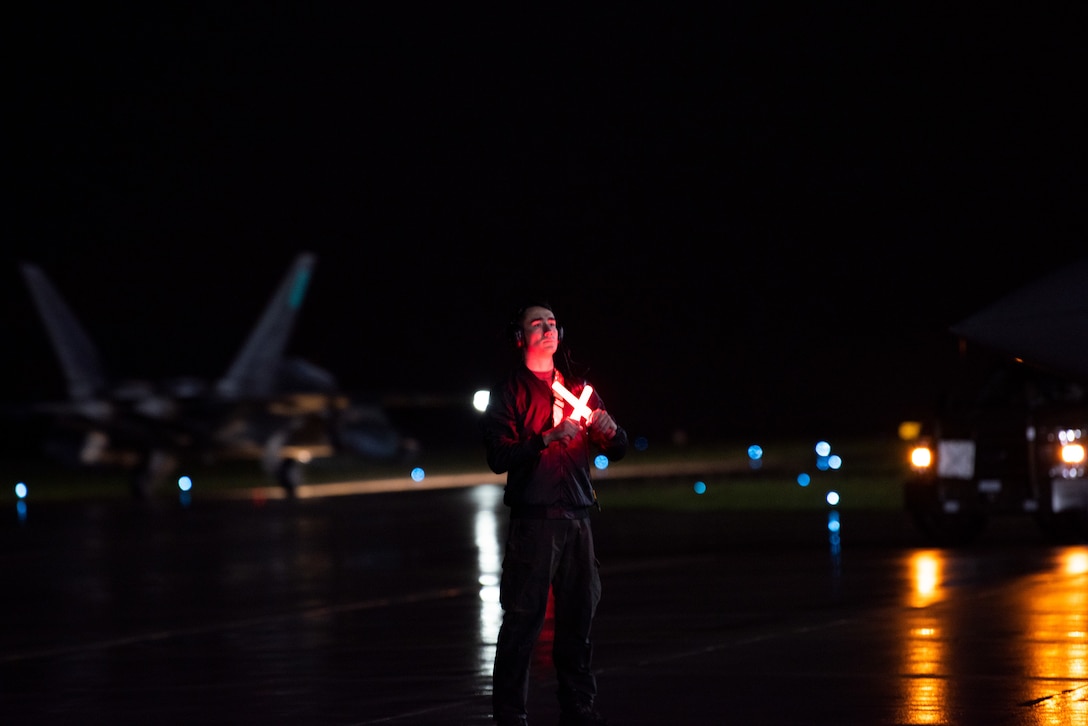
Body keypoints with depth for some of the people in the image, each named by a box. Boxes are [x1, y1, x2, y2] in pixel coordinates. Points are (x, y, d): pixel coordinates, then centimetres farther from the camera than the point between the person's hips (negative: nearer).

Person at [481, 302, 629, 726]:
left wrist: (608, 430, -4)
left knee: (579, 614, 5)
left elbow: (617, 451, 17)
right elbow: (499, 457, -9)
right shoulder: (509, 393, 3)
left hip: (577, 516, 5)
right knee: (524, 617, -7)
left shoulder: (576, 388, 18)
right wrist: (548, 439, -18)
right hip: (533, 519, -5)